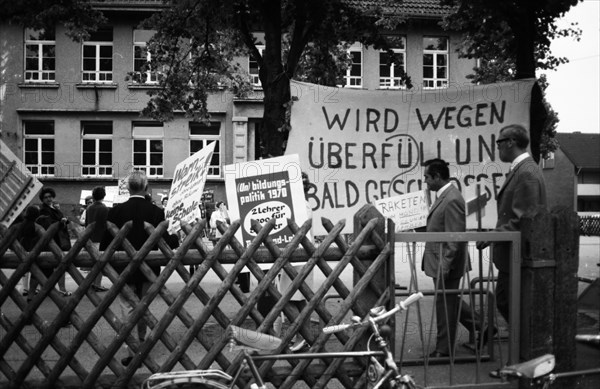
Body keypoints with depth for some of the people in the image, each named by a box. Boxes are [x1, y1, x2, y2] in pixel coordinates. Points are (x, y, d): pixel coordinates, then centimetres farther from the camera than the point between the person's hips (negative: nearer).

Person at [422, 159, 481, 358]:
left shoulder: (452, 200, -22)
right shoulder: (444, 196, 10)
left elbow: (455, 238, -23)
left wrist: (444, 266, -22)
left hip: (446, 263, -10)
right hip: (440, 261, 10)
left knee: (445, 304, 3)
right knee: (450, 301, 21)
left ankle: (443, 351, 16)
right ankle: (480, 329, 34)